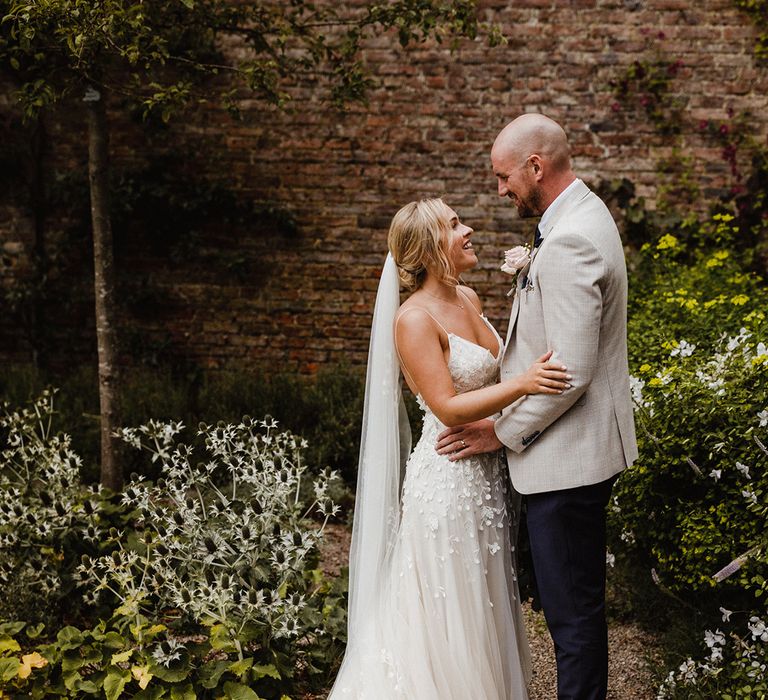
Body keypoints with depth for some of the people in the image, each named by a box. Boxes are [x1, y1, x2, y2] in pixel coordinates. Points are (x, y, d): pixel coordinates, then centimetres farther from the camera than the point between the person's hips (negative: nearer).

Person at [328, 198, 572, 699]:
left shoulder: (468, 299, 6)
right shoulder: (414, 319, -18)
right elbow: (448, 408, -24)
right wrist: (521, 383, -34)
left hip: (488, 474, 8)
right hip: (450, 480, -8)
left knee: (487, 608, 19)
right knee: (452, 615, 5)